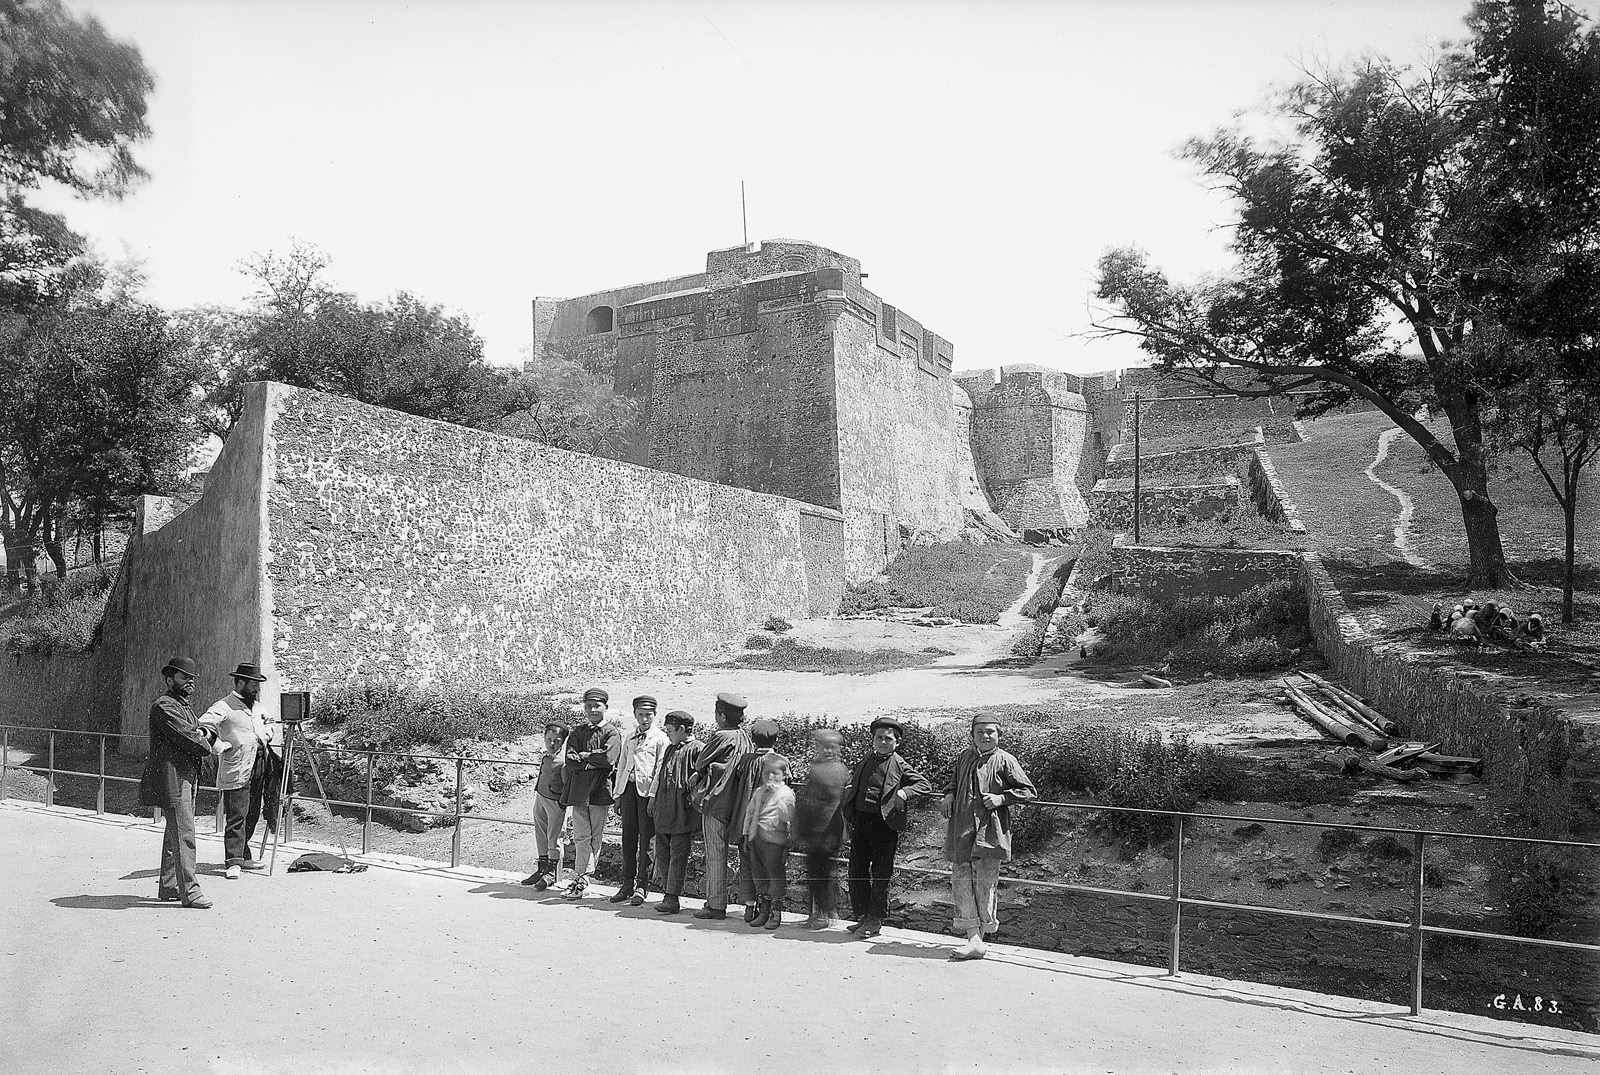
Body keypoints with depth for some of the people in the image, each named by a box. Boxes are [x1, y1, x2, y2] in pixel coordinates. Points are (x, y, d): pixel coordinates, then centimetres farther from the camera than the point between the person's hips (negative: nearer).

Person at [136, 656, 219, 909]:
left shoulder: (184, 707, 22)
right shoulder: (163, 706, -10)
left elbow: (209, 735, 20)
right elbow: (186, 738, -18)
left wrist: (204, 733, -3)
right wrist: (203, 745, 1)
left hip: (187, 777, 10)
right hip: (172, 777, -10)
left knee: (175, 833, 15)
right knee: (184, 833, -12)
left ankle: (168, 886, 22)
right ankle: (189, 890, -11)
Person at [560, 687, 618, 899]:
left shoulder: (610, 732, 3)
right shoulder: (576, 732, 14)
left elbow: (607, 758, -13)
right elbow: (570, 760, 1)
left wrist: (583, 756, -4)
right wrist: (593, 760, -10)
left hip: (600, 791, -2)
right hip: (578, 791, 2)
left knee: (595, 838, 1)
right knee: (581, 837, -2)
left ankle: (581, 879, 8)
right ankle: (581, 878, -1)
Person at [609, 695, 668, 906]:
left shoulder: (660, 738, 1)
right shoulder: (629, 740, 19)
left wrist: (655, 797, -13)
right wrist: (617, 795, 13)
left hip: (647, 790, -5)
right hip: (628, 789, 5)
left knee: (646, 840, -2)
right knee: (628, 838, 7)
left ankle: (642, 886, 4)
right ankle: (627, 884, 15)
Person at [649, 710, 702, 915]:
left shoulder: (696, 749, -6)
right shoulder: (669, 749, 20)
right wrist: (653, 797, 17)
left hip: (682, 812, -8)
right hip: (663, 810, 8)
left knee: (677, 855, -5)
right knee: (662, 853, 8)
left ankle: (672, 898, -2)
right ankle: (667, 892, 15)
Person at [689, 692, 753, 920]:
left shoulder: (722, 737, -15)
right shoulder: (744, 736, 7)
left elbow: (699, 764, -6)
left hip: (715, 800, -8)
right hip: (731, 802, 8)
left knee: (715, 855, -2)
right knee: (717, 854, 15)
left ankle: (716, 906, 2)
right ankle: (713, 900, 21)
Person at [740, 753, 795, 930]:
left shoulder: (786, 793, -3)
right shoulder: (758, 792, 16)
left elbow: (787, 818, -14)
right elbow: (749, 813, 21)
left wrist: (777, 794, -21)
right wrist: (746, 836, 17)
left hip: (773, 840, -6)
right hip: (755, 838, 6)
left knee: (775, 876, -2)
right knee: (759, 876, 11)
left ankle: (776, 914, 5)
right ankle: (763, 911, 21)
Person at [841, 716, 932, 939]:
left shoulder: (900, 765, -1)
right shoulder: (866, 759, 14)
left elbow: (926, 786, 0)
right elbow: (853, 784, 30)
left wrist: (903, 792, -14)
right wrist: (850, 789, 10)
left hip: (884, 824, -5)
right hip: (860, 821, 5)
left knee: (881, 875, 2)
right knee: (857, 870, 8)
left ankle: (875, 921, 13)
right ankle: (861, 917, 20)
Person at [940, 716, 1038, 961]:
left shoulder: (1004, 761, -1)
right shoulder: (963, 757, 13)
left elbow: (1029, 792, 0)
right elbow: (954, 778, 33)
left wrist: (1001, 798, -12)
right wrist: (949, 794, 13)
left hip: (990, 830, -5)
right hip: (961, 830, 5)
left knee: (985, 883, -3)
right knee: (960, 881, -2)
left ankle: (979, 938, 12)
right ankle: (974, 939, 1)